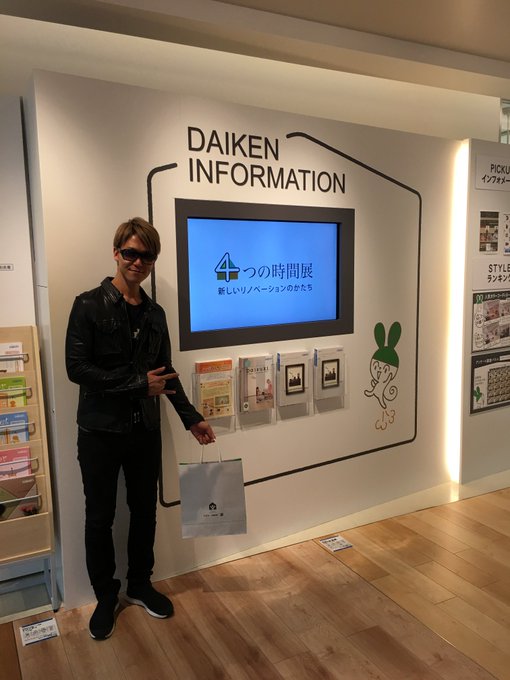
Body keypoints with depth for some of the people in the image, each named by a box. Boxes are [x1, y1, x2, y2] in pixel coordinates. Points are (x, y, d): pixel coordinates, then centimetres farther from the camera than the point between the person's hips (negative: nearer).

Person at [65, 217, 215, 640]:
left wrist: (191, 418, 8)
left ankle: (140, 585, 37)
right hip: (100, 432, -4)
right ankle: (106, 596, 31)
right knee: (100, 518, 10)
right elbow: (77, 368, -17)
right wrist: (139, 383, -17)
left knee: (145, 511, 16)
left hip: (145, 431, 5)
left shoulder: (155, 314, 6)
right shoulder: (90, 306, -9)